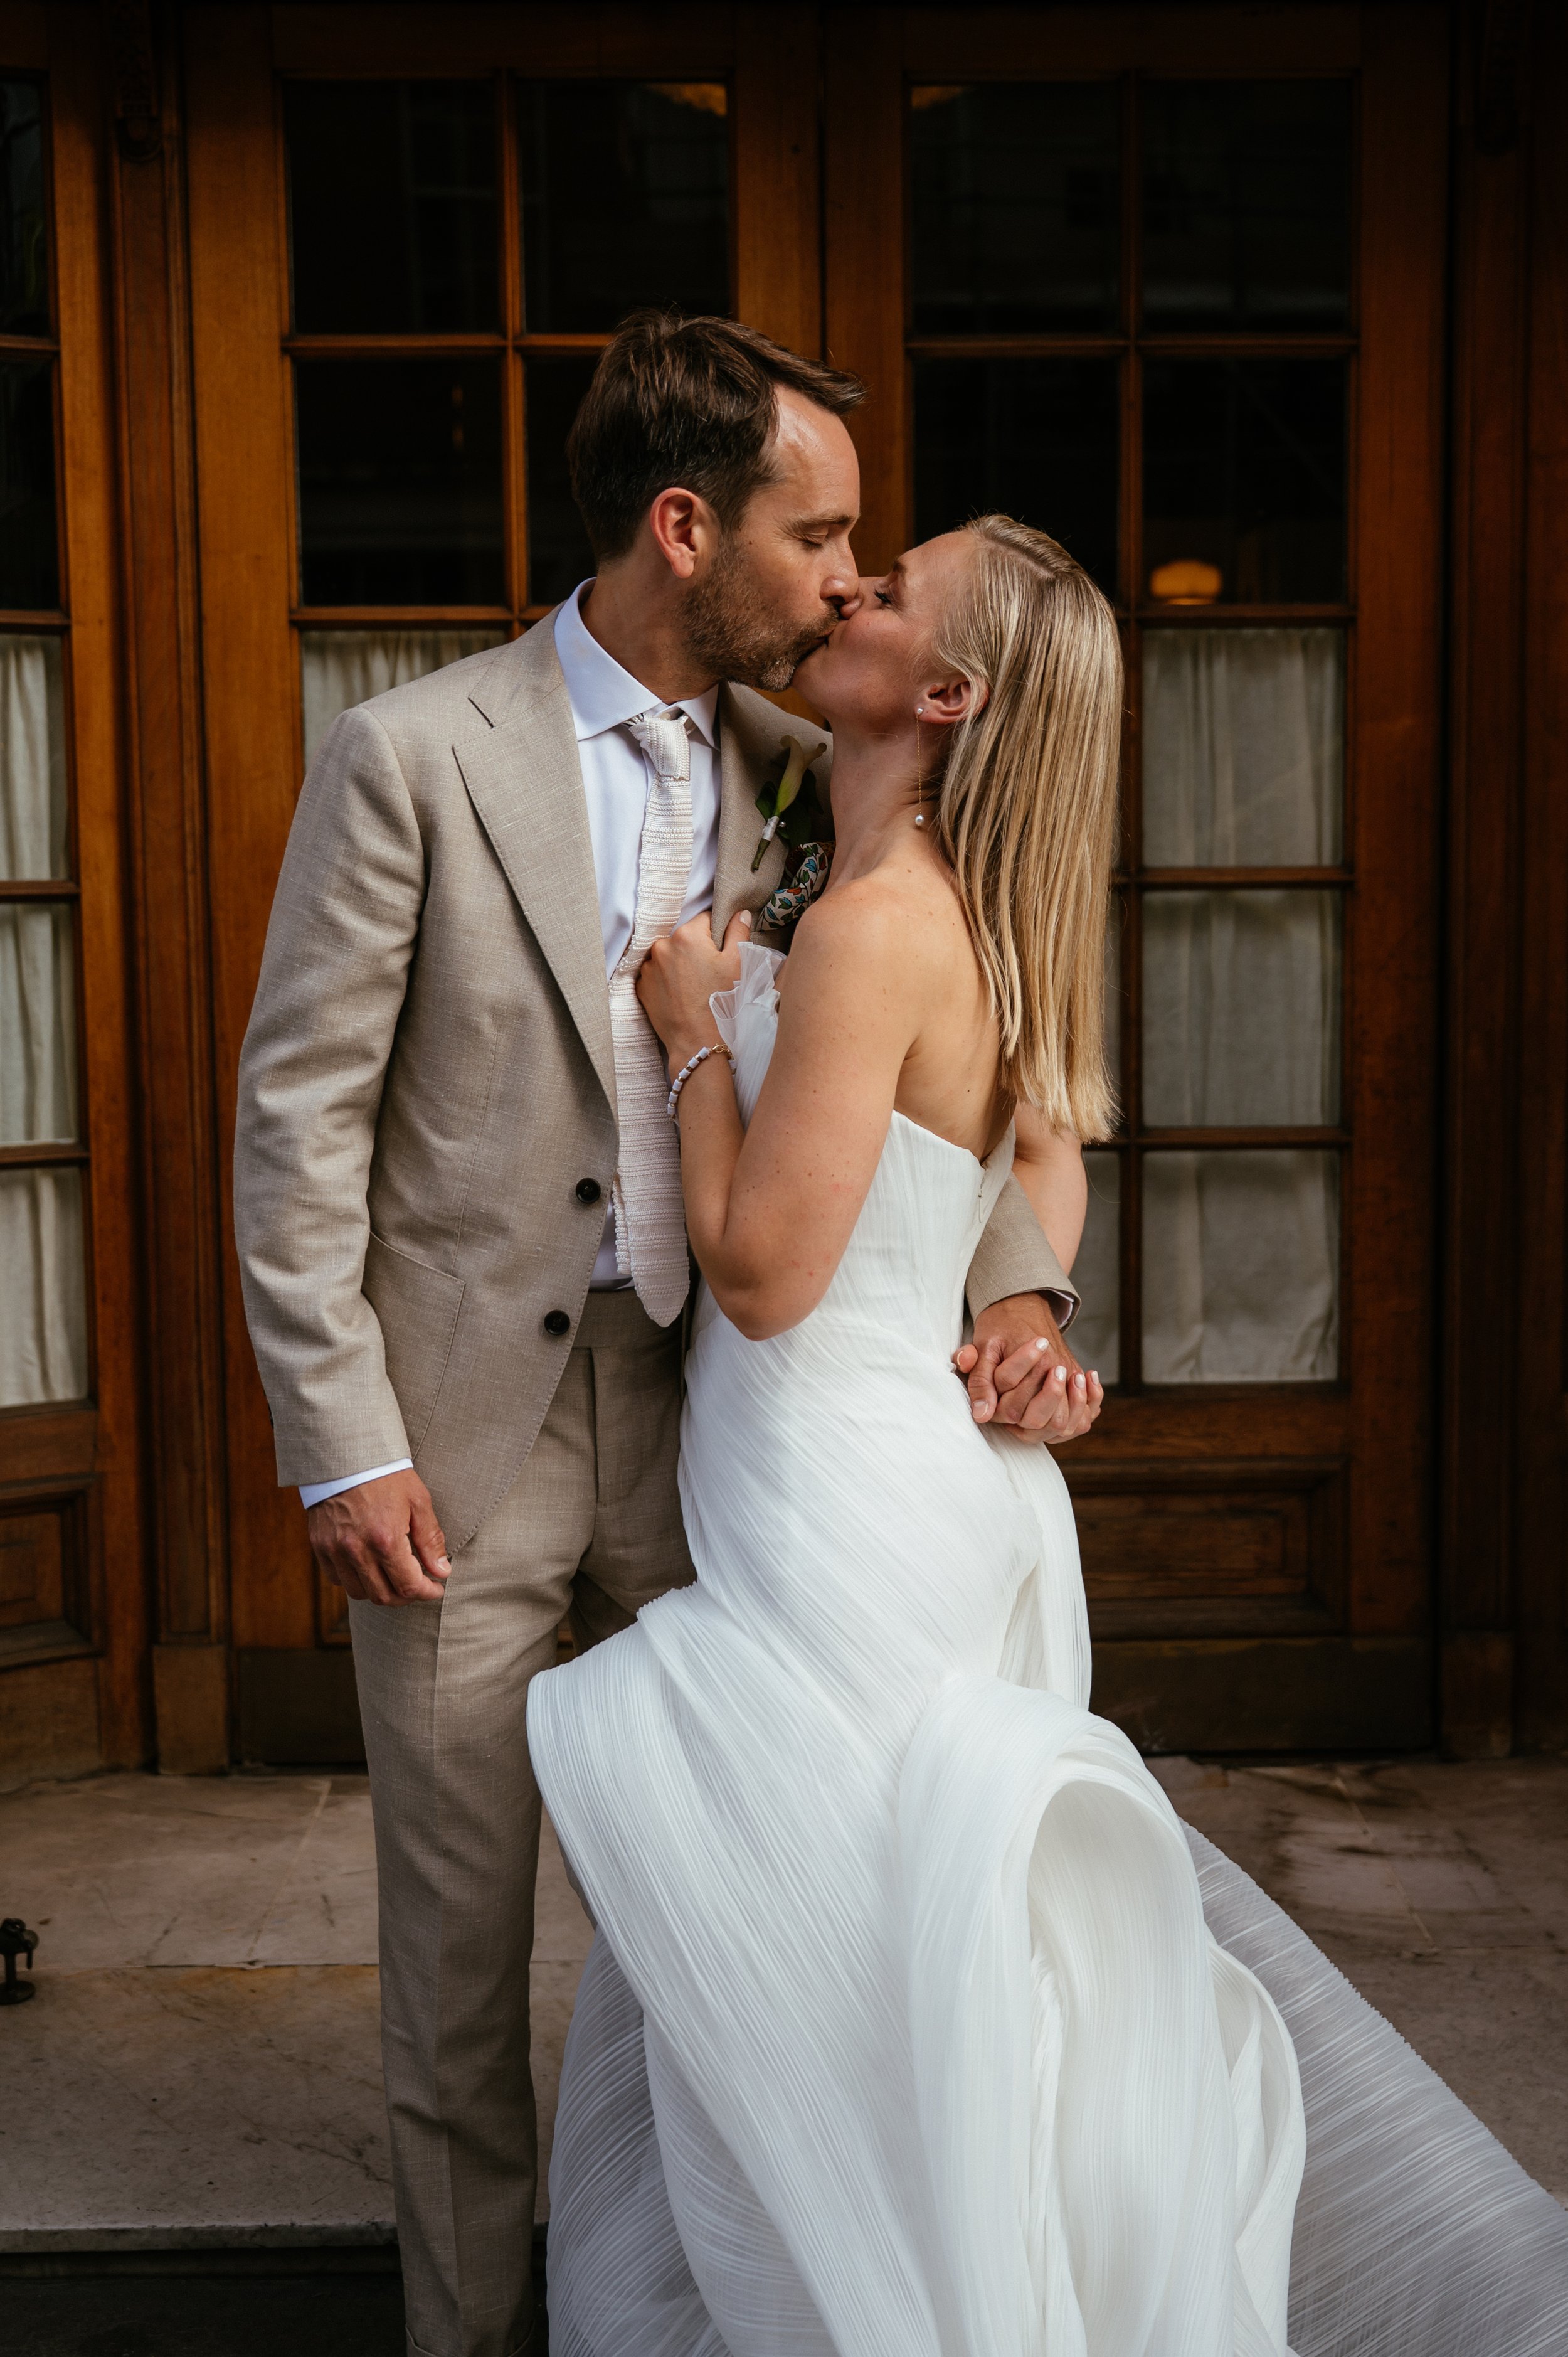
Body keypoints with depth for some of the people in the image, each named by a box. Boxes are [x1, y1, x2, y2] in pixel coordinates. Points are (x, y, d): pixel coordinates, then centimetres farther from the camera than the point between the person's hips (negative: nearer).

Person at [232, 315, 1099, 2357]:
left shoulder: (795, 775, 3)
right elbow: (301, 1117, -8)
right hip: (465, 1432, -3)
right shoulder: (413, 756, -10)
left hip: (702, 1417, 4)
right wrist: (345, 1445, -11)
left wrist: (1014, 1282, -12)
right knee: (460, 1932, 11)